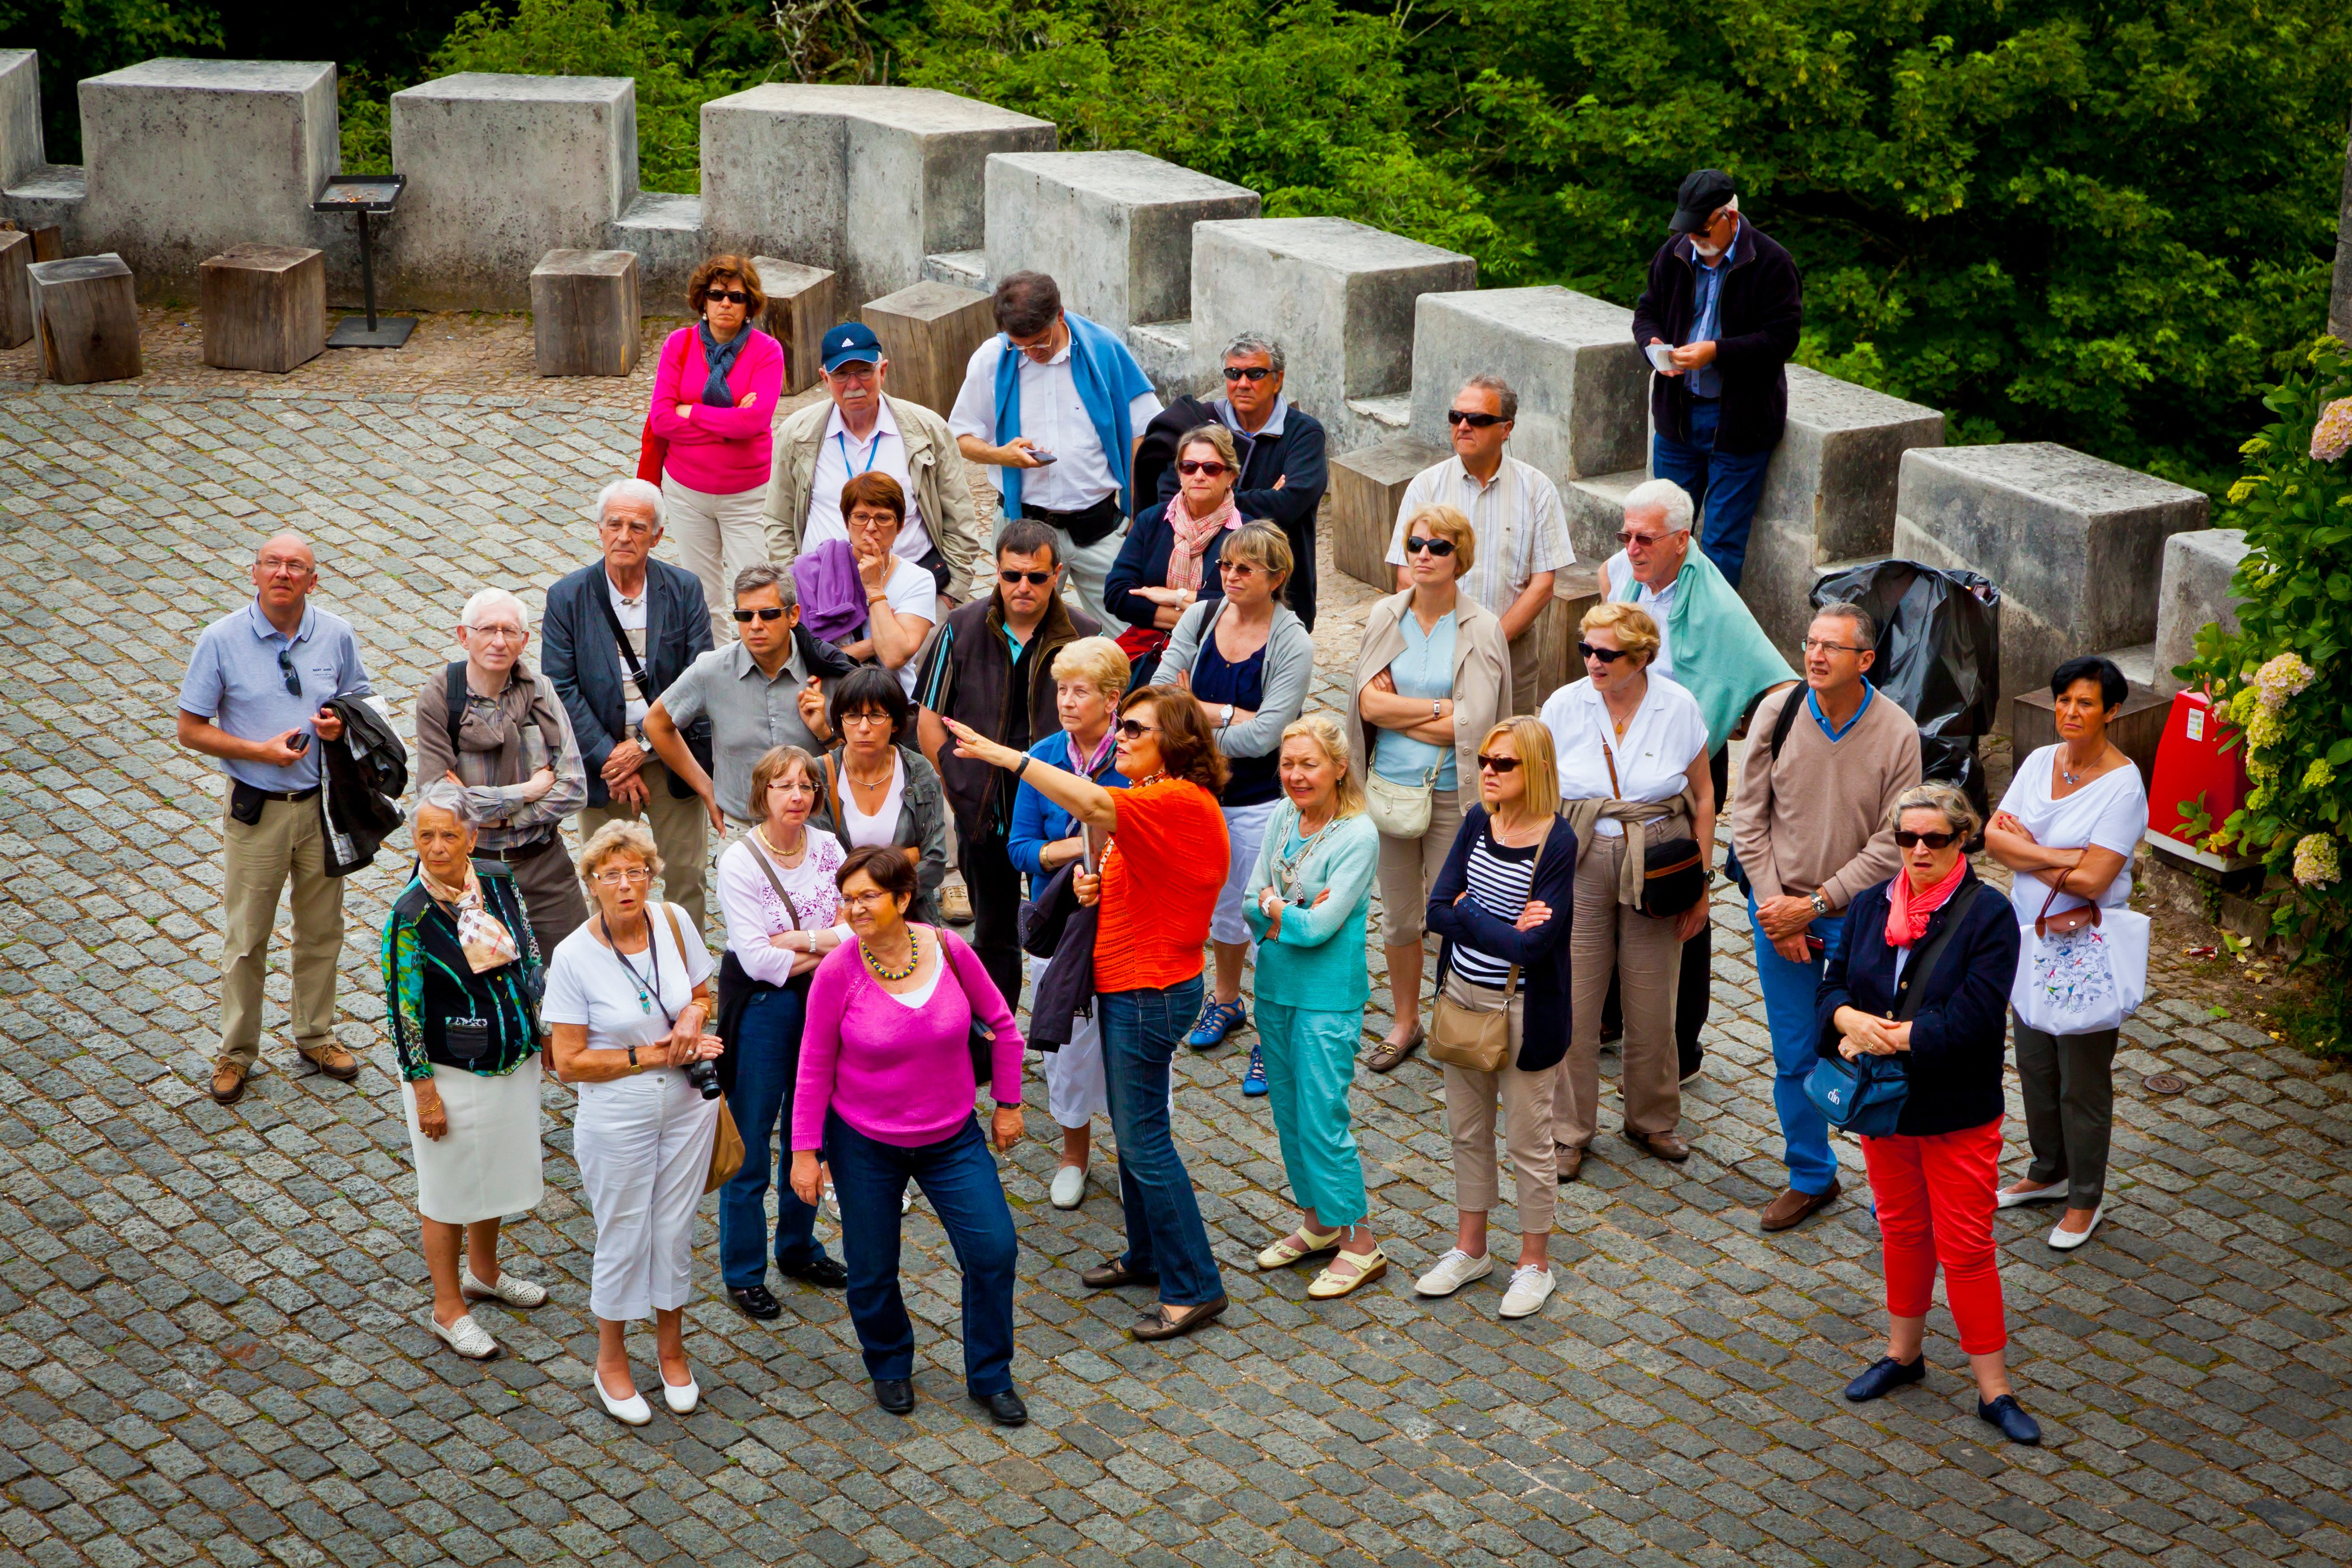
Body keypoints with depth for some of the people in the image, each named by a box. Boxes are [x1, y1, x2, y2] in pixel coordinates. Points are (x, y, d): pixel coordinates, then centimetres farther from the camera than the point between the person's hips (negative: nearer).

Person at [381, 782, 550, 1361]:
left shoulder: (501, 880, -6)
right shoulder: (409, 915, -21)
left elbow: (532, 955, 8)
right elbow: (403, 1009, -17)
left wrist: (547, 1029, 10)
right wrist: (424, 1092, -15)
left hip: (516, 1059, 6)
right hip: (452, 1074, -6)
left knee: (496, 1170, 23)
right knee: (448, 1187, 9)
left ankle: (482, 1272, 46)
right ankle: (448, 1309, 25)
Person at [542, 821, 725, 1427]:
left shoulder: (675, 923, -8)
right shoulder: (574, 956, -17)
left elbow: (702, 991, 10)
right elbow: (569, 1061, -15)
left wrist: (694, 1015, -13)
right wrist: (654, 1055, -19)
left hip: (687, 1105, 3)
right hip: (617, 1118, -3)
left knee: (675, 1230, 15)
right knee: (623, 1237, 10)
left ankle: (672, 1350, 36)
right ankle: (611, 1361, 31)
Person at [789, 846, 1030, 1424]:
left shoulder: (948, 949, -13)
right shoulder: (837, 973, -17)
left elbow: (1001, 1023, 3)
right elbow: (815, 1067, -7)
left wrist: (1008, 1103, 8)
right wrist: (805, 1151, -6)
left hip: (952, 1138, 1)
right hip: (864, 1144, -1)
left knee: (993, 1251, -3)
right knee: (872, 1271, 8)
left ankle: (990, 1378, 18)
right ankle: (890, 1366, 38)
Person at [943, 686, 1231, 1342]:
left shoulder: (1181, 803, -22)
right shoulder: (1150, 801, 11)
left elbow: (1094, 805, -38)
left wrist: (1005, 756, -40)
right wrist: (1096, 885, -1)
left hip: (1152, 991, -10)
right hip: (1124, 983, 10)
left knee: (1143, 1137, -5)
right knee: (1132, 1129, 19)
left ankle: (1194, 1286, 3)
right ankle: (1148, 1256, 33)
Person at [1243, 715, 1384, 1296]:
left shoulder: (1359, 835, -16)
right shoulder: (1282, 817, 3)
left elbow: (1321, 926, -20)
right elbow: (1250, 903, 2)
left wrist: (1272, 908, -6)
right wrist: (1295, 917, -16)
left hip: (1327, 996, -7)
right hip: (1274, 985, 7)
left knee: (1323, 1119, -4)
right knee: (1288, 1113, 15)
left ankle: (1360, 1244, 8)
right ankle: (1316, 1222, 31)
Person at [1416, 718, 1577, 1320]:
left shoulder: (1557, 843, -19)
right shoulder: (1478, 822, -1)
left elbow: (1533, 944, -25)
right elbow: (1437, 909, -5)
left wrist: (1467, 915, -14)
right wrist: (1502, 927, -18)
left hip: (1523, 1013, -6)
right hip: (1462, 999, 6)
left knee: (1528, 1143, 8)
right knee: (1467, 1131, 19)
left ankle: (1534, 1263, 24)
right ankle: (1470, 1248, 35)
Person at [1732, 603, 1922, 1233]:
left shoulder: (1897, 733, -12)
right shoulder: (1777, 713, -7)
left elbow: (1891, 845, -11)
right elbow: (1748, 816, -1)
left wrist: (1815, 904, -15)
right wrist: (1775, 908, -7)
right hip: (1780, 909, 2)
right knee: (1794, 1056, 11)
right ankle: (1811, 1178, 29)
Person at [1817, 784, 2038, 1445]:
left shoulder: (1987, 917, -14)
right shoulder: (1870, 907, 3)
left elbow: (1972, 1020, -22)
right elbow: (1833, 987, 2)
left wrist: (1890, 1038, -21)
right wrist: (1852, 1021, -20)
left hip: (1958, 1115, -5)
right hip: (1885, 1103, 5)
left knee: (1966, 1248, -1)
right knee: (1901, 1231, 19)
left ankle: (1993, 1389, 9)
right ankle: (1904, 1352, 36)